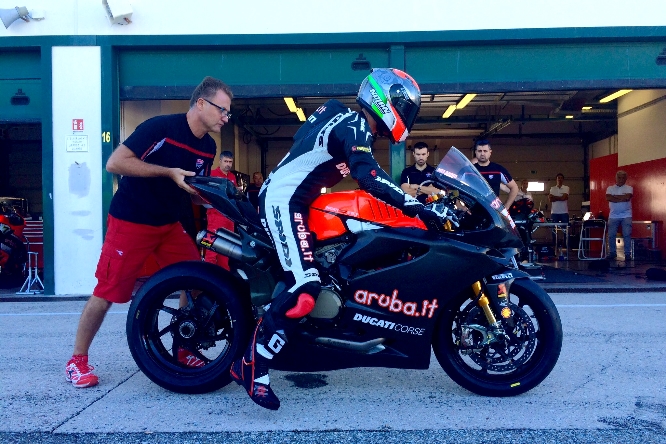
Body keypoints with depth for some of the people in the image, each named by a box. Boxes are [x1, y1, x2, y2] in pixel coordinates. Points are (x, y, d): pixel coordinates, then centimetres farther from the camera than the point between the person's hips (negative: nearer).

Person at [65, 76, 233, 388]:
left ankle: (183, 353, 16)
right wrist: (168, 172, -25)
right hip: (131, 222, -7)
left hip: (171, 224, 7)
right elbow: (114, 163, -22)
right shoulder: (160, 127, -18)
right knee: (108, 291, -1)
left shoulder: (208, 147, 5)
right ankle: (77, 360, 17)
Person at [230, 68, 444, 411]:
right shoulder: (353, 124, -14)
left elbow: (367, 174, 24)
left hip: (291, 199, 11)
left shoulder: (348, 121, 17)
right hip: (284, 200, -11)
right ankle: (252, 365, -15)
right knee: (305, 287, -22)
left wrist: (410, 199, 25)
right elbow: (368, 177, -30)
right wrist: (415, 206, -31)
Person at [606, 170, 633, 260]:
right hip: (613, 216, 2)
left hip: (626, 215, -2)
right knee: (611, 235, 2)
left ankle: (627, 254, 1)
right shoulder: (610, 188, 10)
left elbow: (627, 197, -14)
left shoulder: (629, 188, 6)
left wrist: (615, 196, -6)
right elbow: (608, 198, -9)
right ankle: (612, 253, 14)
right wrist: (622, 198, -12)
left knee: (627, 235, -6)